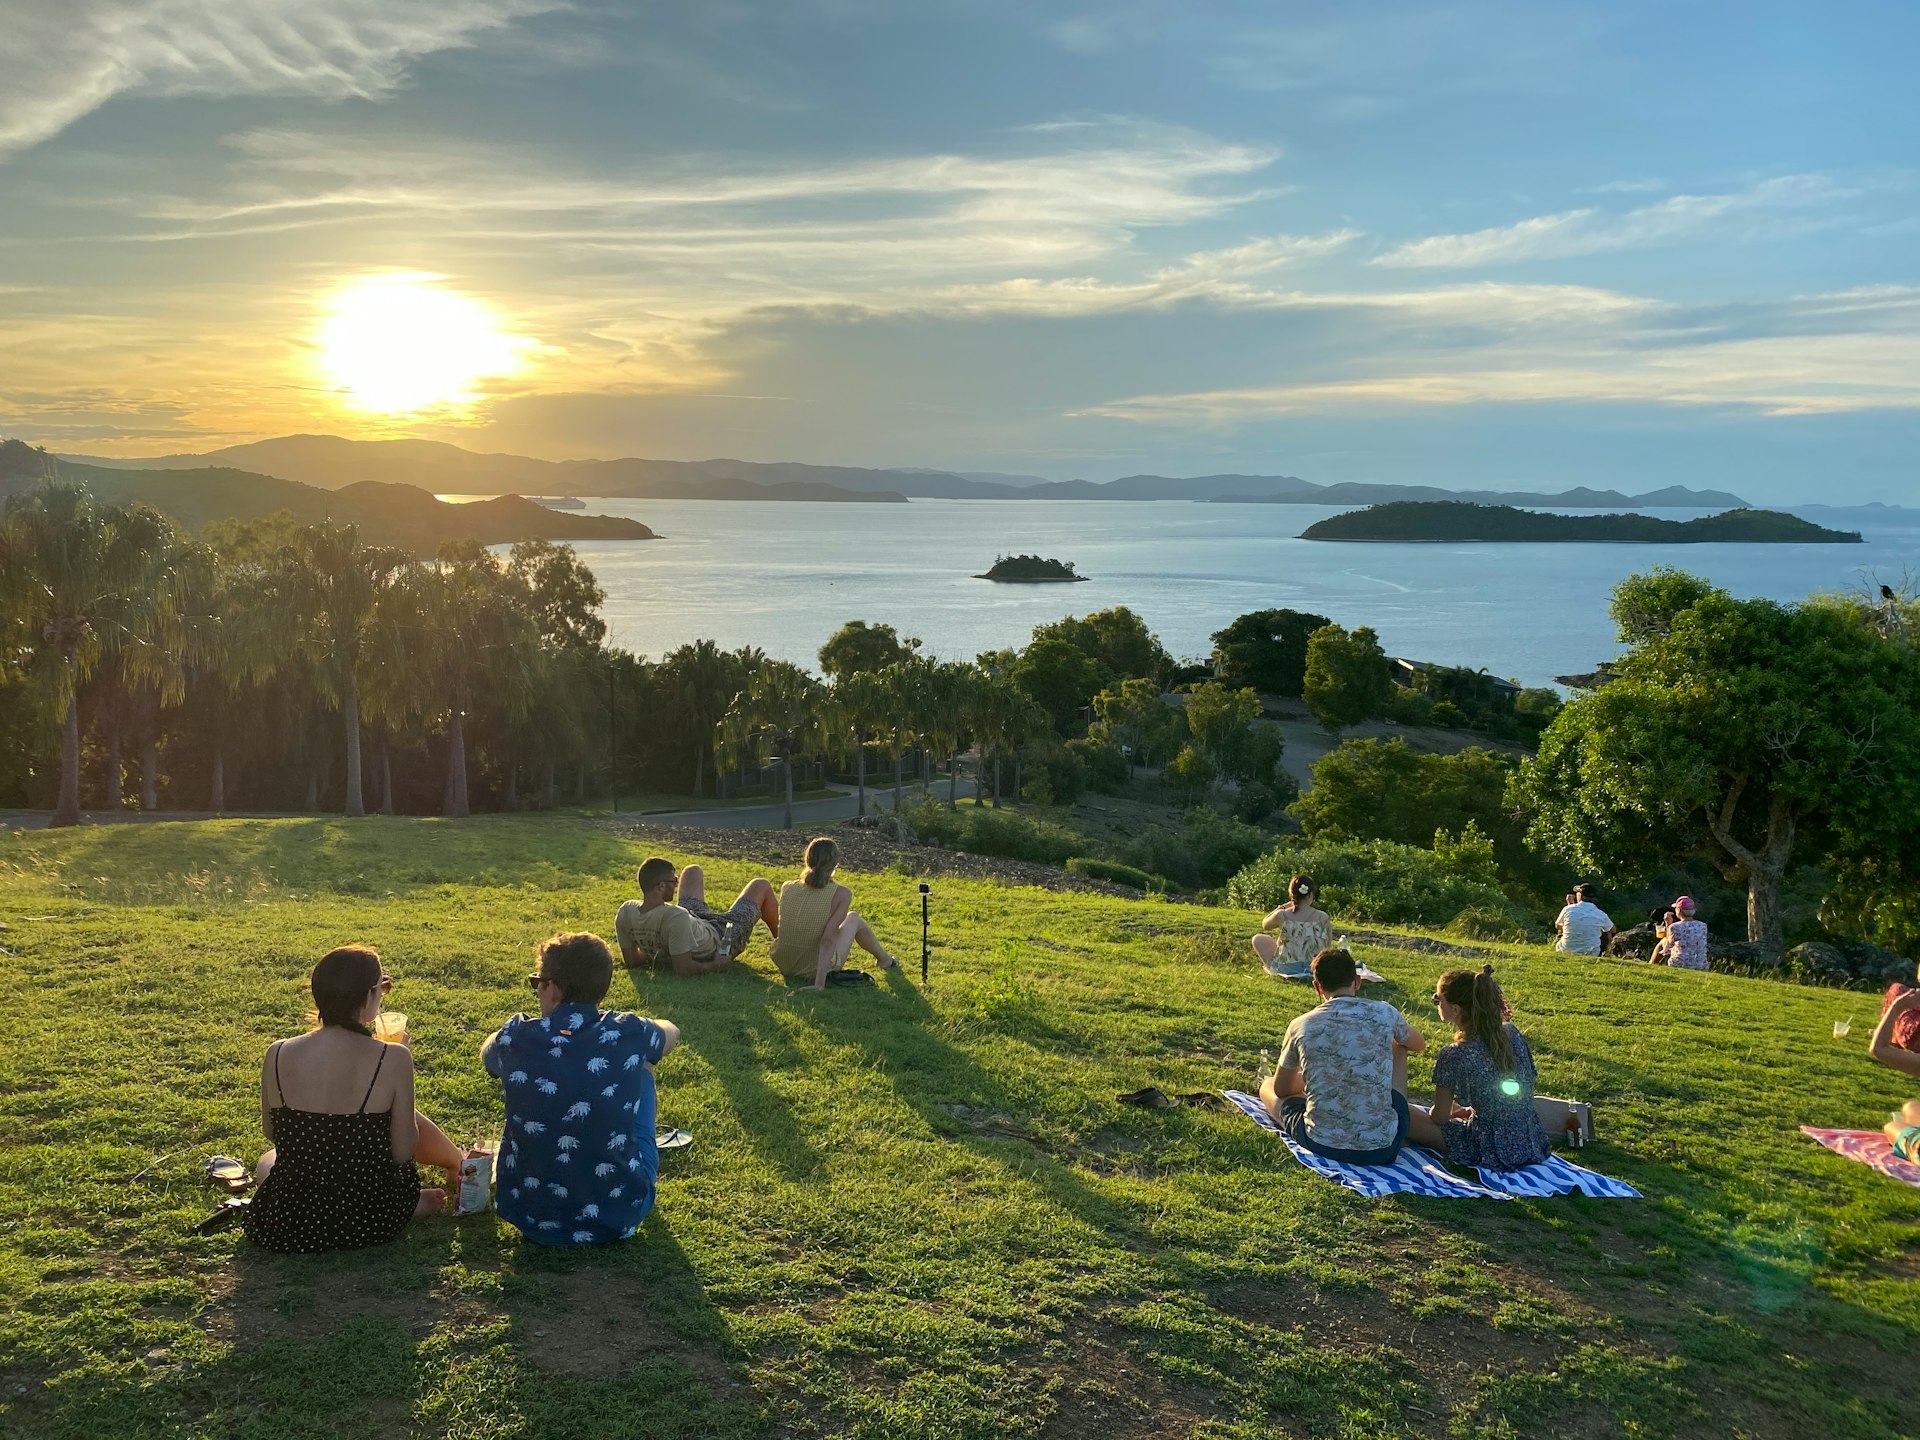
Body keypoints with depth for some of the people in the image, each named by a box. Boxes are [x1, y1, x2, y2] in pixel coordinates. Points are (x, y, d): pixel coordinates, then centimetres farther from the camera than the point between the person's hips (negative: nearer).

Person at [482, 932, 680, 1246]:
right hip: (622, 1215, -1)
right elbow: (672, 1032, 16)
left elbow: (487, 1052, 17)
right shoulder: (628, 1034, -11)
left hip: (532, 1219, 1)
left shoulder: (516, 1038, -11)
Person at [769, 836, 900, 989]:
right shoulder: (841, 894, -20)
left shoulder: (787, 888, -9)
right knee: (853, 918, 22)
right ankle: (885, 960, 46)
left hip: (783, 966, 3)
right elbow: (829, 939, -27)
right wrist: (819, 985, -28)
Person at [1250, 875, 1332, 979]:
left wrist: (1282, 907, 10)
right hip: (1314, 970, 3)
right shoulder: (1323, 918, -11)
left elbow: (1264, 925, 9)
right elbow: (1328, 945, 4)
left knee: (1258, 939, 19)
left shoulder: (1282, 916, -14)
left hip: (1286, 969, -3)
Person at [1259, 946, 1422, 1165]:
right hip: (1382, 1148, 0)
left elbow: (1281, 1090, 13)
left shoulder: (1301, 1026, -3)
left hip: (1321, 1144, 0)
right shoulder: (1384, 1013, -4)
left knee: (1267, 1086, 28)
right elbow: (1420, 1044, 21)